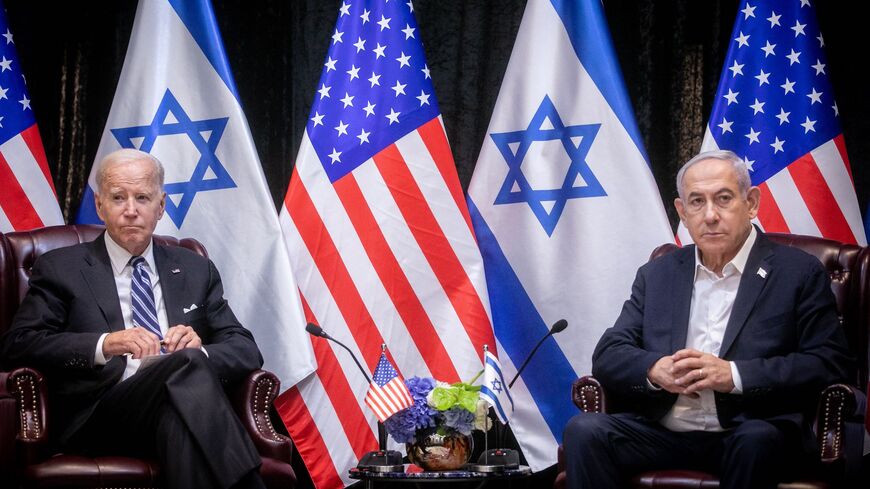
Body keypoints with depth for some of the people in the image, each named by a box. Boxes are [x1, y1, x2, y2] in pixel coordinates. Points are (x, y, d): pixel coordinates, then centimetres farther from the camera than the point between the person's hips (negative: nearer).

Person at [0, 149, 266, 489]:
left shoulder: (196, 270, 24)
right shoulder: (61, 269, 14)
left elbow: (247, 350, 17)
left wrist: (200, 350, -7)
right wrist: (103, 345, -15)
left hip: (180, 407, 2)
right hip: (102, 414, -2)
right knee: (187, 364, -33)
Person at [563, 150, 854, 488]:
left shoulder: (798, 273, 4)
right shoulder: (657, 275, 16)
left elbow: (831, 363, -5)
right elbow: (608, 355, 11)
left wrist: (734, 375, -16)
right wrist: (655, 370, -12)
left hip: (747, 433, -3)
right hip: (662, 432, 3)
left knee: (757, 440, -36)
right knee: (584, 430, -24)